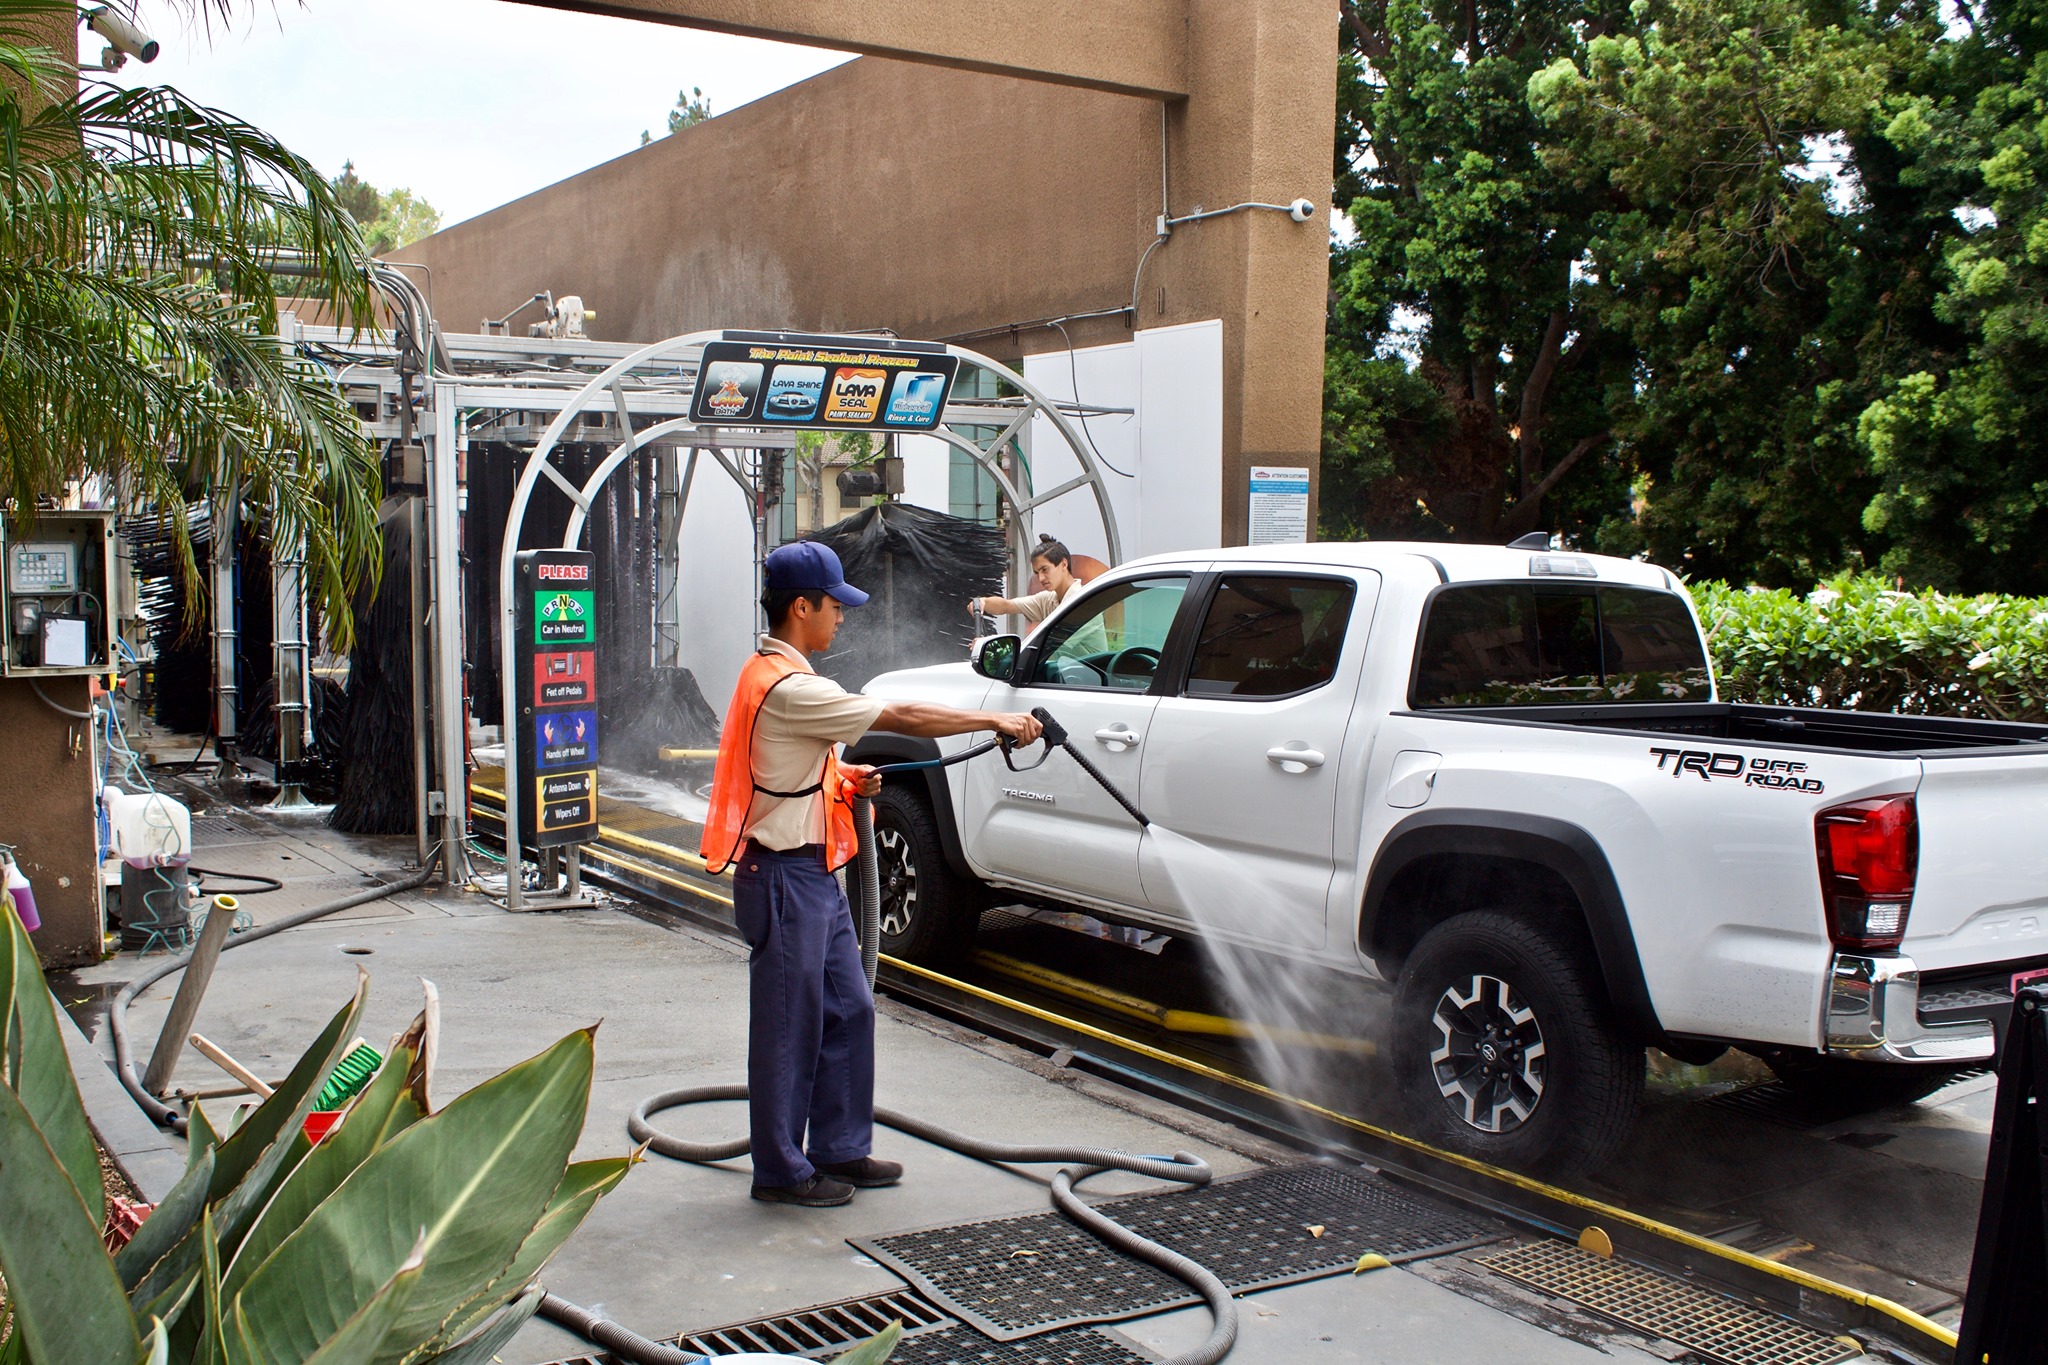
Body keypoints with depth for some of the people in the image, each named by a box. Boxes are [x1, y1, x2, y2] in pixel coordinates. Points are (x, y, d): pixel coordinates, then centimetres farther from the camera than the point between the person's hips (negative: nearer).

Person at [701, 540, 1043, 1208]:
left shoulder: (778, 677, 12)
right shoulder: (788, 688, -21)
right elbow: (902, 717, -21)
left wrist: (843, 777, 7)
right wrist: (995, 720, -14)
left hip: (816, 874, 10)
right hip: (787, 877, -10)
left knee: (849, 1011, 14)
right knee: (789, 1026, 0)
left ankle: (841, 1149, 25)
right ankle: (782, 1171, 12)